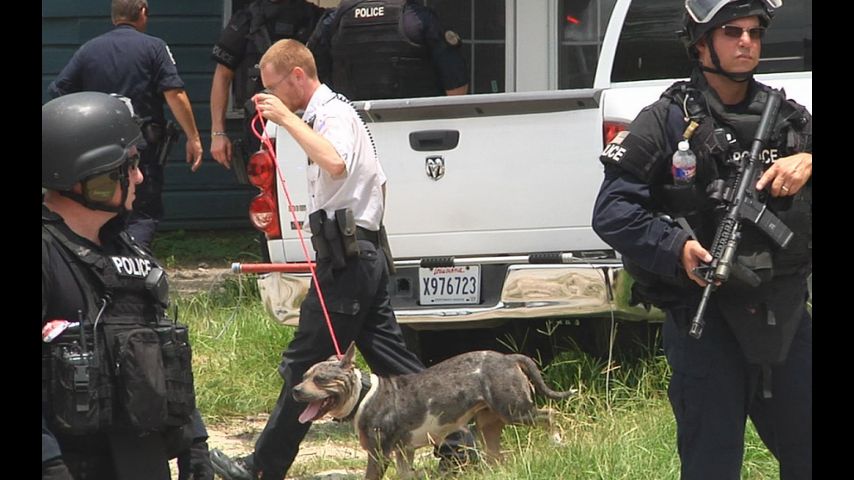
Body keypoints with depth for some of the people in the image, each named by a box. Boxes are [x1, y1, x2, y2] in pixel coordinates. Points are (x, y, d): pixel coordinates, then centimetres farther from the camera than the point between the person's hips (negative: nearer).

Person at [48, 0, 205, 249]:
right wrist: (193, 138, -7)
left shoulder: (88, 50, 7)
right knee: (144, 215, -1)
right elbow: (174, 95, -12)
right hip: (144, 147, -4)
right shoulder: (153, 47, -3)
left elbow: (58, 93, 7)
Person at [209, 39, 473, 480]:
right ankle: (457, 441, 10)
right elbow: (377, 182, 29)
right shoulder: (330, 112, 19)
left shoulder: (333, 114, -12)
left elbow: (335, 162, -36)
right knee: (392, 360, 11)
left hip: (347, 261, -11)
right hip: (364, 253, 11)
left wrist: (287, 119, -29)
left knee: (302, 365, -5)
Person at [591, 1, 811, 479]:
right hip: (705, 317, -5)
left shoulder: (788, 117, 11)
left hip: (785, 315, 5)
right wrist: (677, 249, -24)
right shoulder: (668, 121, -3)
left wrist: (807, 163, -12)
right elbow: (612, 211, -9)